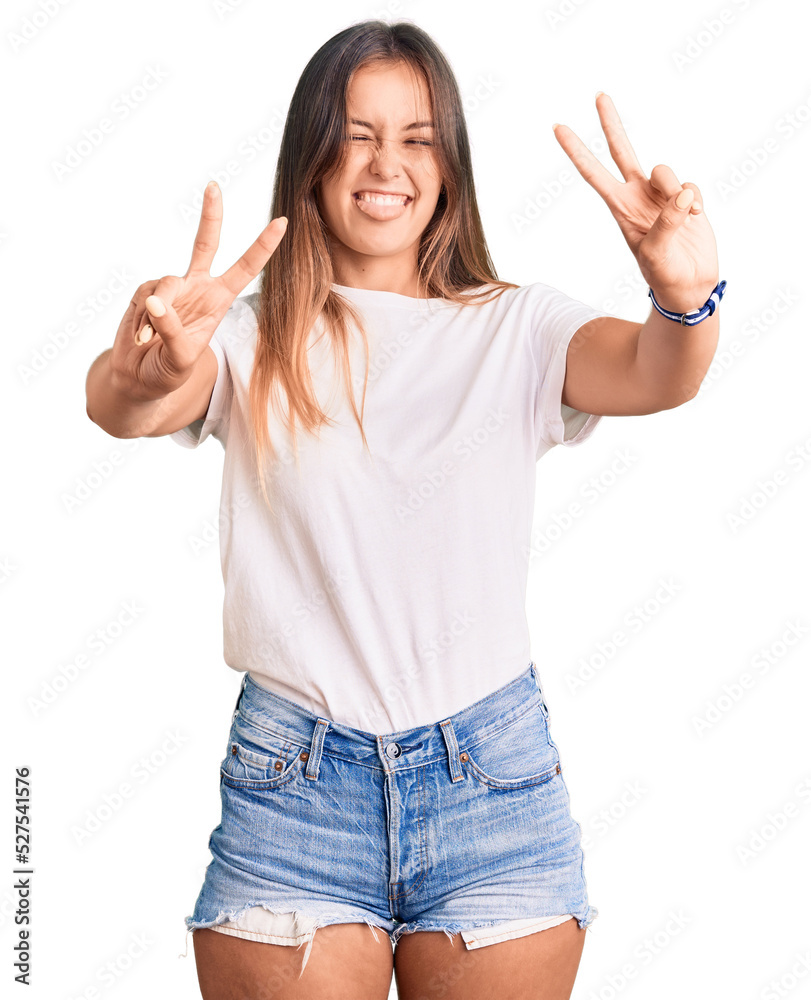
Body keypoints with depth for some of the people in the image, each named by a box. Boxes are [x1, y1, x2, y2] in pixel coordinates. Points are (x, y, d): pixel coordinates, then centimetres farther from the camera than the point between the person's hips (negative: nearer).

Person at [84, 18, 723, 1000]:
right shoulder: (252, 337, 1)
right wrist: (145, 373, -42)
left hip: (491, 774, 1)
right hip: (293, 778, -1)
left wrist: (686, 300, -39)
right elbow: (118, 406, -18)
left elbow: (651, 377, -15)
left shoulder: (516, 328, 4)